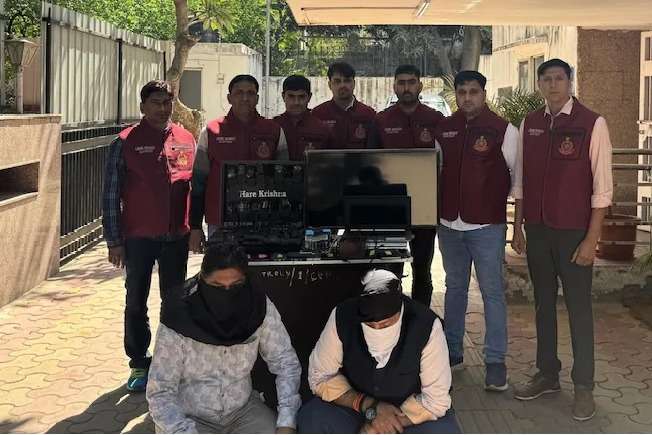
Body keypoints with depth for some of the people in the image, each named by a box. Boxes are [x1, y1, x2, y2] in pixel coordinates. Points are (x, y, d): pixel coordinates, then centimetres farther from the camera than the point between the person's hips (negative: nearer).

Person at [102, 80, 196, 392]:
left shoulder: (186, 140, 5)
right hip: (139, 237, -2)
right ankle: (139, 365, 20)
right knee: (136, 303, 8)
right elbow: (111, 194, -3)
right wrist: (114, 241, -7)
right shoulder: (125, 143, -3)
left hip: (176, 236, 2)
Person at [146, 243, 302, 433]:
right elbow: (160, 393, -16)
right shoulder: (180, 320, -19)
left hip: (242, 409, 3)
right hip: (189, 417, -3)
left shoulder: (259, 308, -11)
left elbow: (286, 361, -6)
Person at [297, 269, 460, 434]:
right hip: (356, 405, 1)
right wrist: (369, 406, -24)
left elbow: (436, 399, -21)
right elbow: (320, 376, -11)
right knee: (311, 420, -25)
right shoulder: (342, 317, -20)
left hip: (410, 409, -1)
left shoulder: (426, 326, -25)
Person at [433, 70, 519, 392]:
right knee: (454, 288, 15)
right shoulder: (443, 129, 7)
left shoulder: (503, 130, -6)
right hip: (449, 223, 5)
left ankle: (495, 361, 6)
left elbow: (518, 175, -3)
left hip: (487, 225, -5)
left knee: (492, 292, -1)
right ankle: (453, 352, 26)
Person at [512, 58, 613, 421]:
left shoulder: (592, 124, -10)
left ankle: (584, 386, 14)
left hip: (574, 232, -5)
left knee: (579, 307, 3)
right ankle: (547, 374, 26)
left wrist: (591, 239, -12)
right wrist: (518, 225, 11)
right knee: (544, 304, 13)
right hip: (537, 230, 5)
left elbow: (602, 188, -10)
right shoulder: (530, 123, 5)